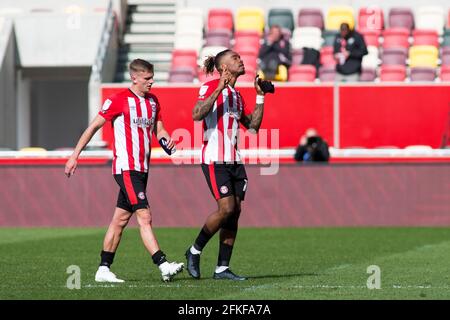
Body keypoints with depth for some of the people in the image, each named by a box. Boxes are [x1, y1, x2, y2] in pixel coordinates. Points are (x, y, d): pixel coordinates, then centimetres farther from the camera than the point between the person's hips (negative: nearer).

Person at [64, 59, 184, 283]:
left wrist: (166, 139, -6)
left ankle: (103, 269, 16)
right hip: (125, 167, -8)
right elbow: (94, 127, -3)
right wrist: (74, 156, -3)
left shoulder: (153, 101, 13)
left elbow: (159, 129, 19)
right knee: (144, 217, -15)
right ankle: (163, 266, -23)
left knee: (121, 219, 10)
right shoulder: (118, 100, -8)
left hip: (142, 169, 8)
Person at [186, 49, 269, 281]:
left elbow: (253, 125, 20)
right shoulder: (211, 87, -5)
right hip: (215, 159, -8)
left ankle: (222, 268, 4)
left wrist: (260, 96, 15)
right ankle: (194, 252, 4)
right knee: (226, 208, -15)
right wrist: (219, 89, -24)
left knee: (235, 211, 1)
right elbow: (197, 115, -20)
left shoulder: (237, 95, 18)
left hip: (234, 160, 8)